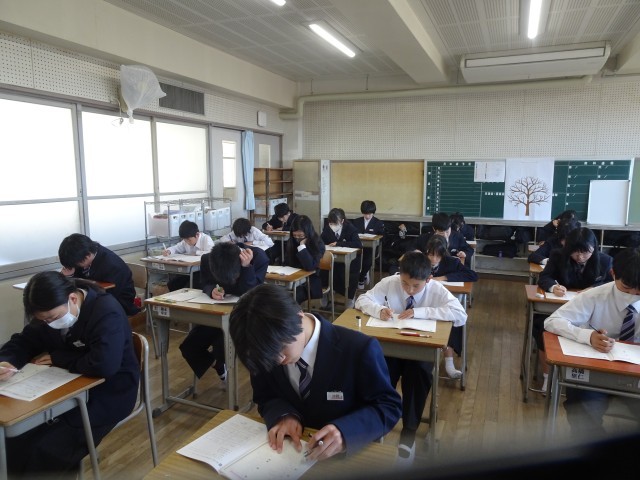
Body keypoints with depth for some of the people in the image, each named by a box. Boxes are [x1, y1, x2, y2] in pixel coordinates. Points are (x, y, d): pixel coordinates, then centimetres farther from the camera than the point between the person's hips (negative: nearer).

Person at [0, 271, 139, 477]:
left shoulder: (107, 312, -26)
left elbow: (104, 365, -35)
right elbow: (22, 342, 7)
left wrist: (56, 358, -21)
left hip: (108, 392, -7)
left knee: (49, 451, -21)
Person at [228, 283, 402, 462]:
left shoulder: (359, 348, -22)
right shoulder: (266, 351, -10)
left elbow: (389, 407, -13)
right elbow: (265, 398, 5)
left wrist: (345, 432, -30)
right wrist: (284, 415, -17)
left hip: (347, 453, -2)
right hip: (289, 451, 3)